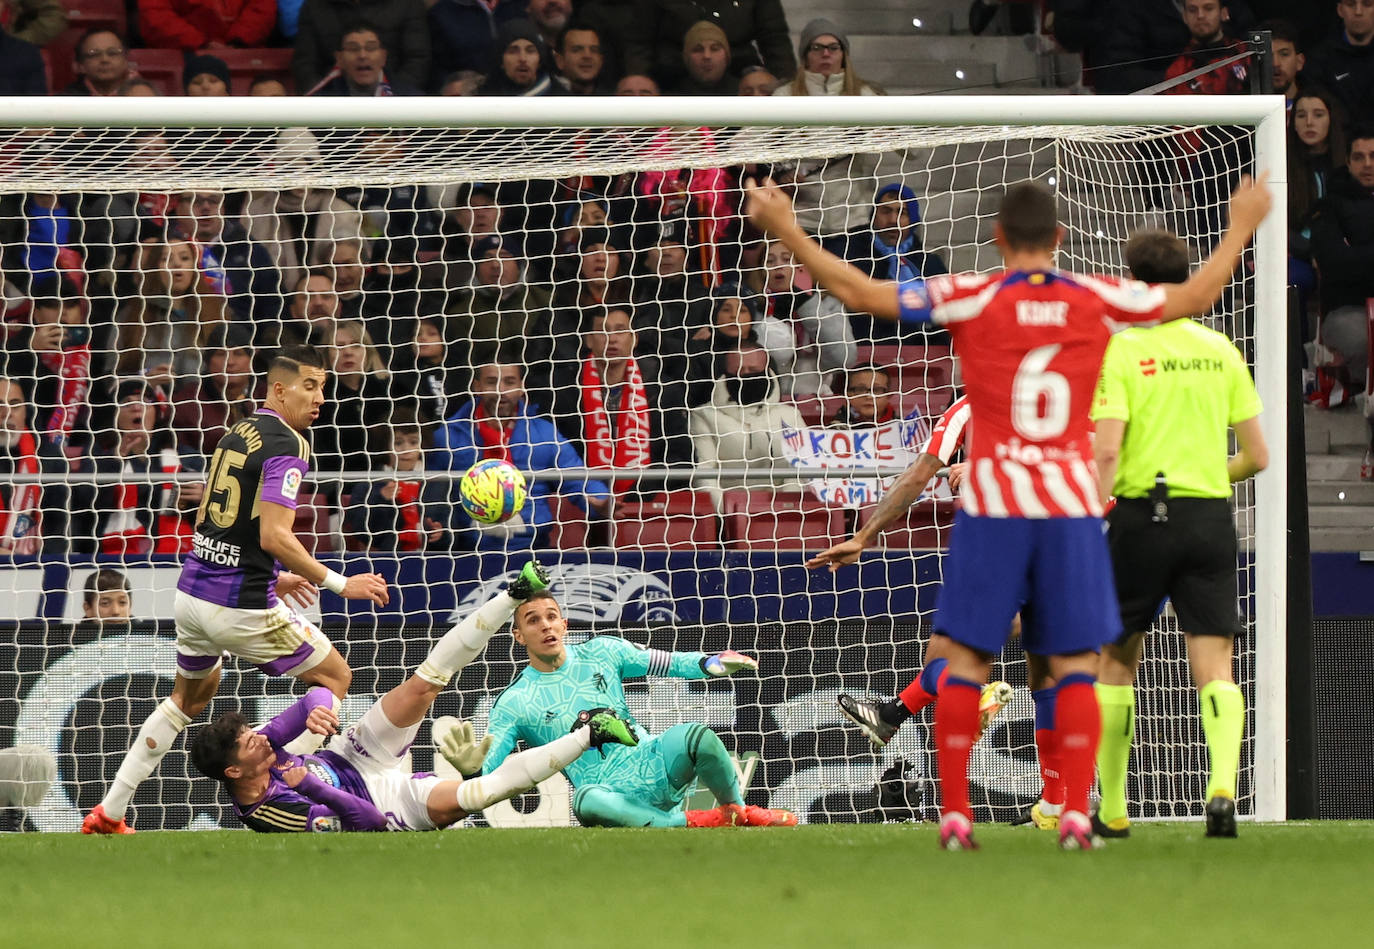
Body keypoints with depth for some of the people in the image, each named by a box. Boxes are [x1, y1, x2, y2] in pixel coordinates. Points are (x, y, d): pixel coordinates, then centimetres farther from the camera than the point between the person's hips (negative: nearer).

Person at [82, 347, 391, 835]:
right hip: (242, 605, -8)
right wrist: (339, 584, -20)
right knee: (335, 678, 8)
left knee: (190, 697, 28)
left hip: (192, 592, 8)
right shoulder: (286, 444, -15)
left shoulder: (237, 435, 12)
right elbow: (273, 535, -25)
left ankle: (108, 813, 26)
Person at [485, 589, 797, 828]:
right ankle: (689, 823, -24)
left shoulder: (600, 653, 10)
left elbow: (670, 664, 10)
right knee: (586, 801, -41)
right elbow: (486, 768, -2)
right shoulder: (514, 703, 2)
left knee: (695, 736, -30)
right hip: (610, 792, -3)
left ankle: (737, 811, -3)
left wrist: (712, 664, -10)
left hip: (653, 763, 3)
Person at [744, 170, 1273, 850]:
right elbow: (1194, 298, 14)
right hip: (1071, 505, 1)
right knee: (1074, 666, 4)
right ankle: (1076, 816, -4)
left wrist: (786, 231, 1)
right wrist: (1242, 227, 28)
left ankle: (954, 814, 3)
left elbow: (859, 293, -6)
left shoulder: (974, 299, -5)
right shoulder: (1096, 300, 1)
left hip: (992, 504, -1)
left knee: (967, 660, 6)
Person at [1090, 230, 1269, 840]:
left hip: (1140, 514, -3)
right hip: (1210, 516, 3)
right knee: (1214, 664, -2)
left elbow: (1107, 452, -13)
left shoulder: (1122, 350, -4)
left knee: (1116, 662, 12)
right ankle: (1223, 787, -25)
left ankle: (1112, 809, 16)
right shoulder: (1221, 352, 8)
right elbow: (1257, 456, 9)